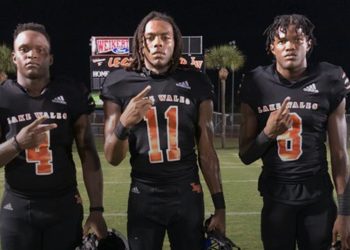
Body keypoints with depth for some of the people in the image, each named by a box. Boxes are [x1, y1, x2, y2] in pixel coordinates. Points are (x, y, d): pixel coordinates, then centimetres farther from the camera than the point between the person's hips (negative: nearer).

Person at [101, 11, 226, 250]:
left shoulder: (196, 84, 0)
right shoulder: (120, 84, -2)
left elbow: (207, 152, 3)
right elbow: (113, 158, -1)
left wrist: (220, 206, 2)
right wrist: (124, 123, -20)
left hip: (187, 195, 1)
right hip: (144, 196, 0)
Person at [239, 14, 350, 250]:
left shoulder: (328, 83, -4)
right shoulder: (257, 86, -2)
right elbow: (245, 156, 3)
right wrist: (268, 133, -15)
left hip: (318, 199, 0)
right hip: (276, 199, 1)